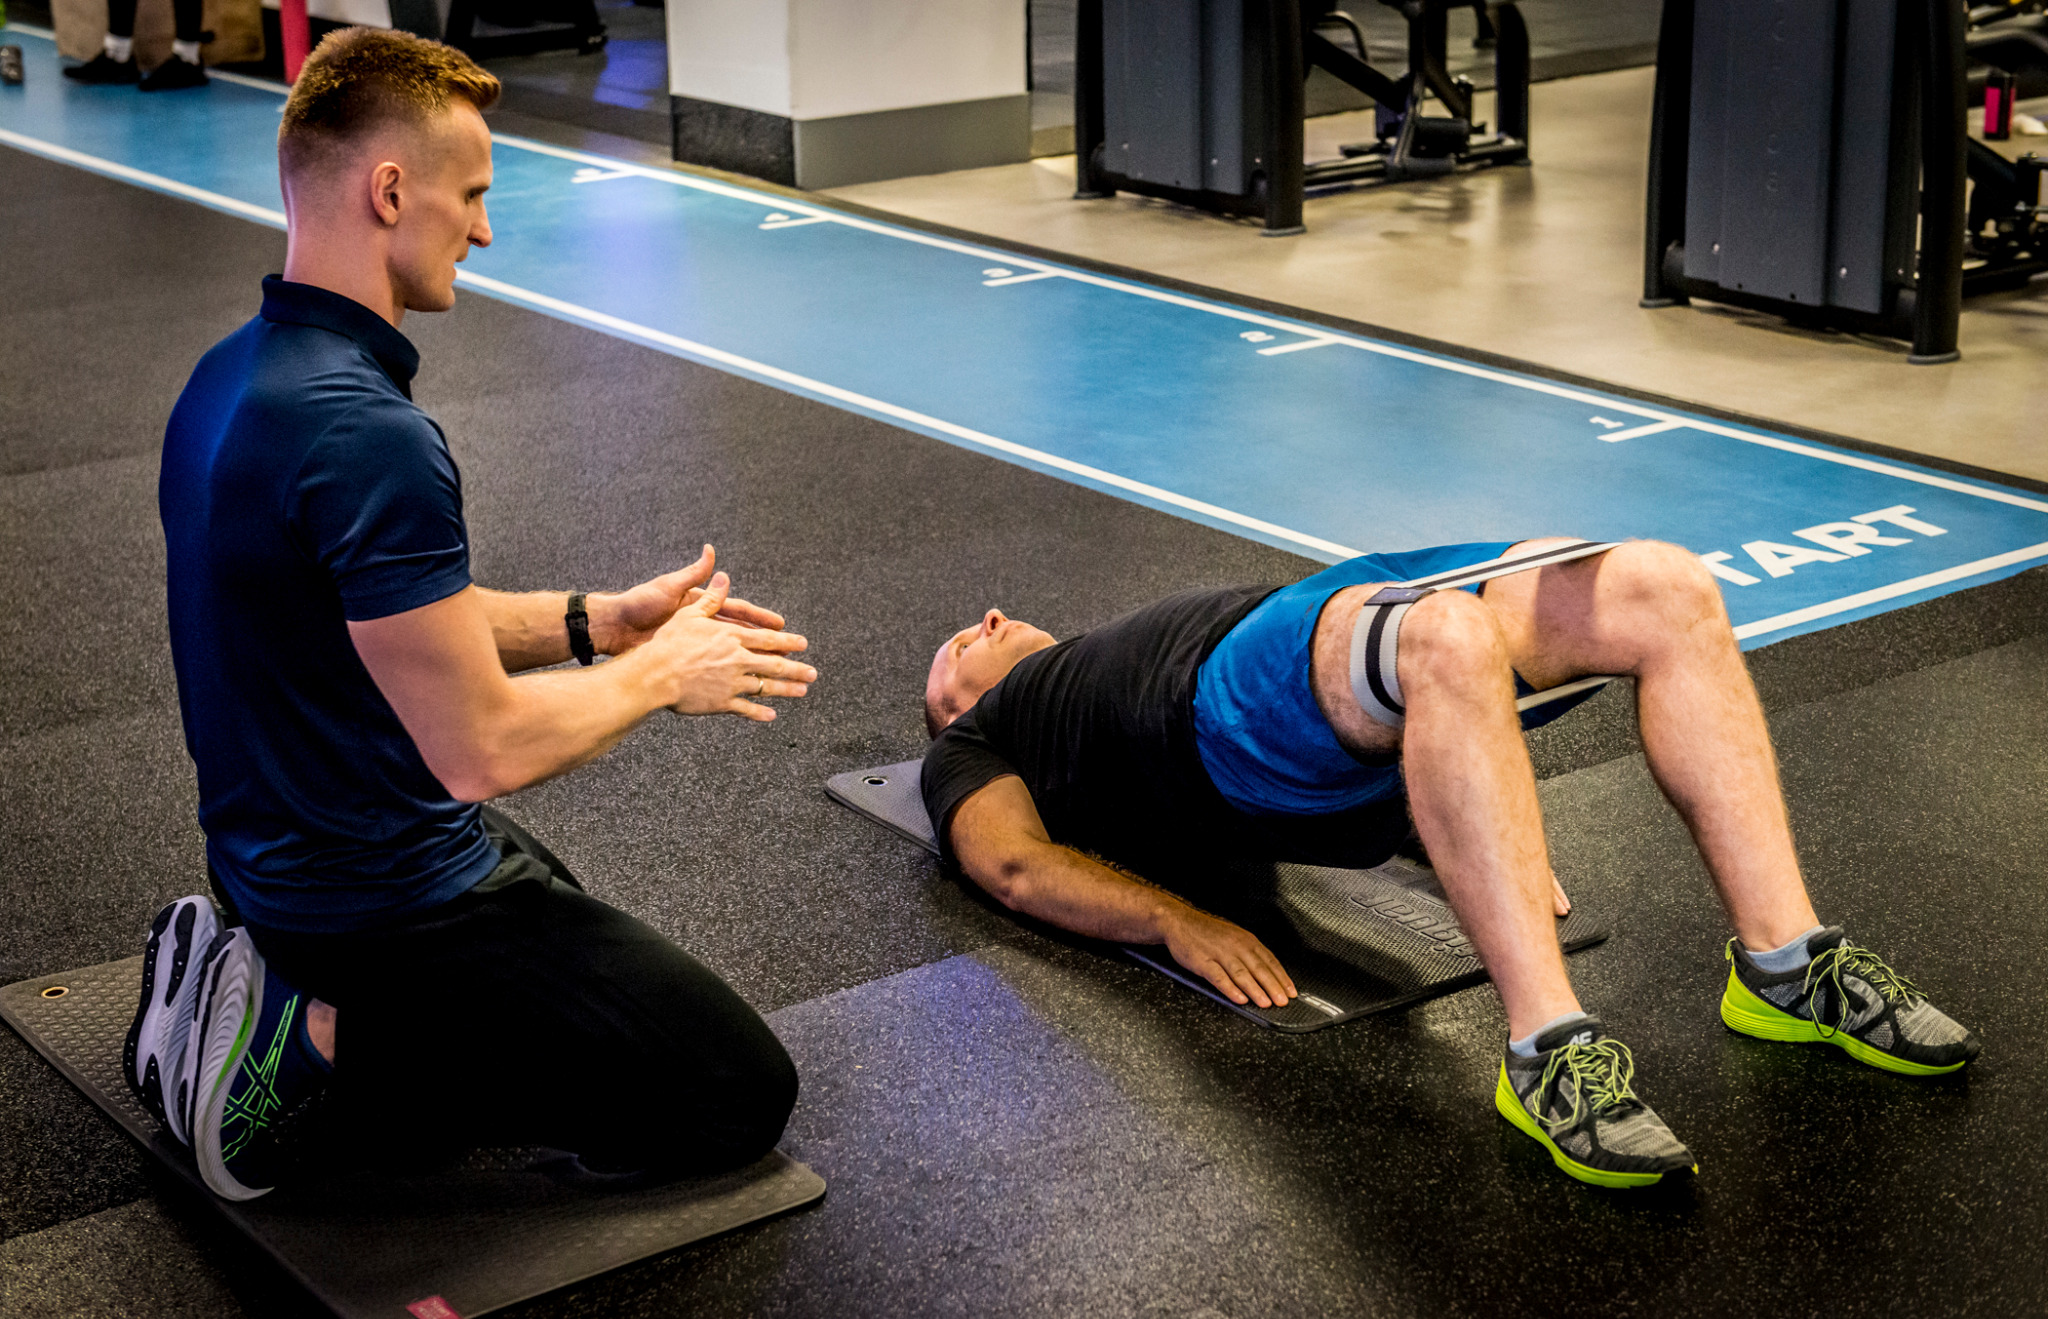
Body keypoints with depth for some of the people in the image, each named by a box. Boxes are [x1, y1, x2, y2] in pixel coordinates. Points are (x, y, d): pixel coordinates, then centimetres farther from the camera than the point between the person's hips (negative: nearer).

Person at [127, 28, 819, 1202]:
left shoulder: (239, 376, 3)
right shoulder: (367, 434, -29)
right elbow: (482, 746, -26)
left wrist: (595, 623, 8)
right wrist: (661, 673, -9)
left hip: (282, 857, 10)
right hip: (390, 901, -10)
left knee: (603, 977, 33)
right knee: (739, 1095, 0)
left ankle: (274, 991, 13)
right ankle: (308, 1059, -6)